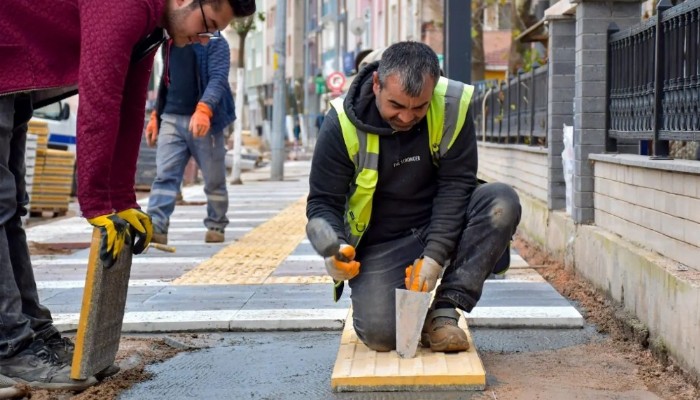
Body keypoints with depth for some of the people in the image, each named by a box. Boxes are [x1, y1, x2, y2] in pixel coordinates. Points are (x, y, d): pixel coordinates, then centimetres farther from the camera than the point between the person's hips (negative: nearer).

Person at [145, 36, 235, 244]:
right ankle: (156, 226, -19)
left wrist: (203, 109, -35)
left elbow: (218, 78, -19)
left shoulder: (215, 42, -6)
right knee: (165, 175, -10)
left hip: (203, 121, -4)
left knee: (214, 180, 8)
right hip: (171, 119, 5)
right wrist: (156, 115, 18)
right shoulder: (169, 43, 15)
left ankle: (216, 226, 24)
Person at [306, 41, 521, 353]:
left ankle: (444, 313, -22)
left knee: (502, 202, -26)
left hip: (442, 226, 2)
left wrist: (435, 256, -23)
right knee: (380, 334, -25)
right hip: (380, 244, -2)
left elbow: (456, 185, -12)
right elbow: (322, 202, -9)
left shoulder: (452, 107, -13)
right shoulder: (343, 123, -16)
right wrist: (335, 248, -30)